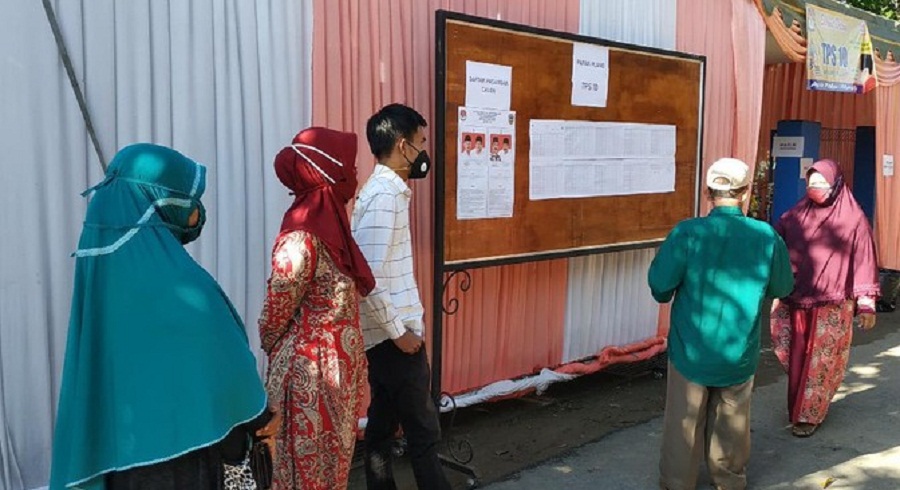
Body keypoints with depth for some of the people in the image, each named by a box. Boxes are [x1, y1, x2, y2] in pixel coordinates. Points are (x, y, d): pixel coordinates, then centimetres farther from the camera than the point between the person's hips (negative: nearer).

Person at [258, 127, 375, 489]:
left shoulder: (328, 223, 5)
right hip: (311, 377, -8)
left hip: (335, 373, 8)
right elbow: (274, 318, -15)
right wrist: (283, 360, 2)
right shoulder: (302, 238, -23)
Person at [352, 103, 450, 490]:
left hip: (386, 333, 9)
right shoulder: (384, 196, -19)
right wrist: (399, 330, -17)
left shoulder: (387, 190, 11)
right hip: (393, 334, -9)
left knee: (383, 424, 16)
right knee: (424, 431, 2)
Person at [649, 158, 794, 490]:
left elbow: (659, 282, -18)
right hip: (739, 352, 2)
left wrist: (667, 294, 5)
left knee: (684, 424, 12)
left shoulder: (688, 232, -17)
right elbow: (782, 288, 3)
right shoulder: (767, 237, -9)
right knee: (731, 424, 20)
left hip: (691, 350, -2)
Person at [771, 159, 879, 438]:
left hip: (832, 305, -3)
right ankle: (798, 406, 32)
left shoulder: (853, 219, -4)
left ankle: (809, 415, 19)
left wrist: (866, 304, -5)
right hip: (796, 300, 3)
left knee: (820, 361, 6)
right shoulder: (796, 215, 4)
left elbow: (864, 261, -4)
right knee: (797, 358, 11)